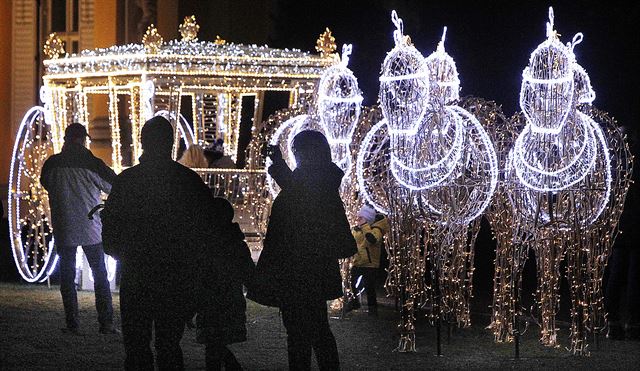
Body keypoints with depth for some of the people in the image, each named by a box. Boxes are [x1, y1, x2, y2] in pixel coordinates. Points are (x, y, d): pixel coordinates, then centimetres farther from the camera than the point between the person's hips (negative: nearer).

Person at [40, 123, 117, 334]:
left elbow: (45, 184, 14)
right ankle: (106, 323, 1)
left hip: (63, 229, 1)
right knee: (100, 275, 7)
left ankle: (72, 323, 4)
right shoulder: (92, 164, -10)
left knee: (67, 277, 9)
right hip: (91, 229, -1)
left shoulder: (52, 164, -4)